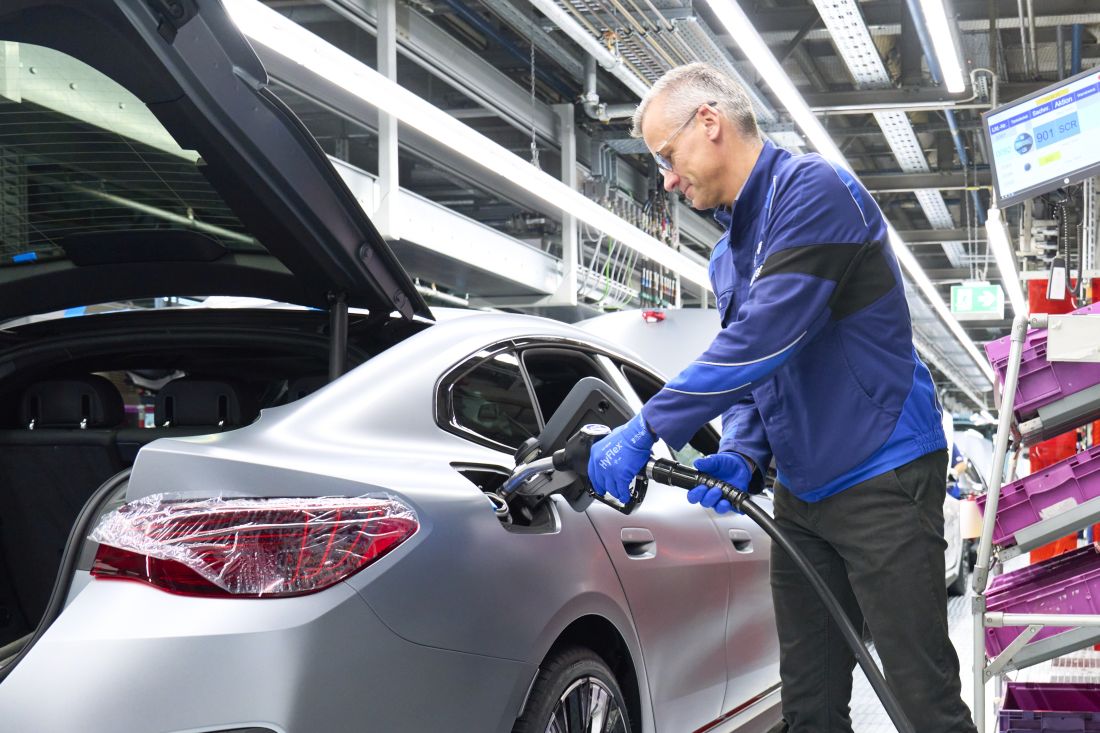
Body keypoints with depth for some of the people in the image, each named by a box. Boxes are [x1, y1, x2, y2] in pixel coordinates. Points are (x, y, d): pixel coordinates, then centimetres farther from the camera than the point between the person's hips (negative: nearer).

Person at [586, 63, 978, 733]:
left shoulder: (812, 190, -14)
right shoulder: (730, 255, 16)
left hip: (881, 475, -9)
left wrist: (646, 431, -22)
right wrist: (742, 457, -5)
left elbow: (764, 338, -24)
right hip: (803, 493, 9)